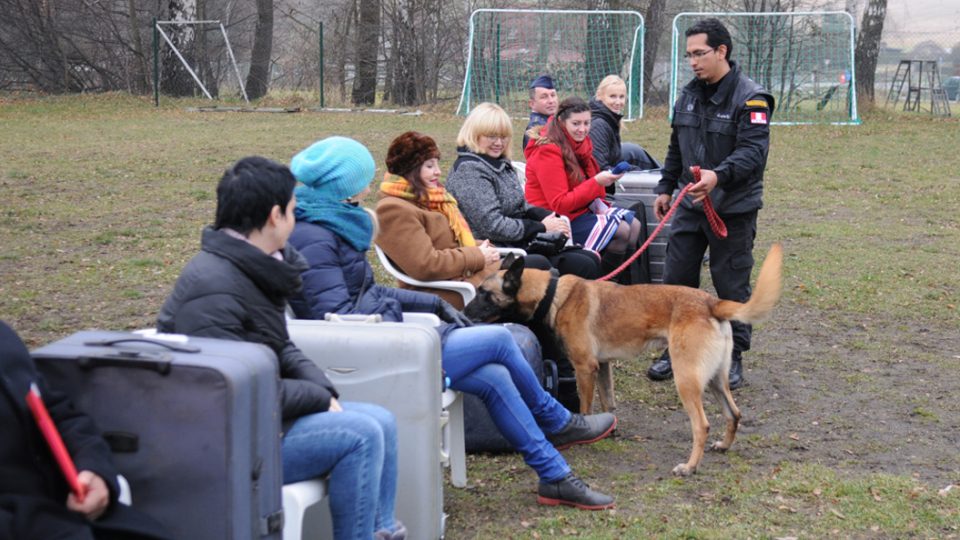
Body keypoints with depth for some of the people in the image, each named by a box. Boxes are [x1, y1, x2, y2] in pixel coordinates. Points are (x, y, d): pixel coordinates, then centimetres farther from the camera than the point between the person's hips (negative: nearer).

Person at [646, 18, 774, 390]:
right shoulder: (689, 95, 8)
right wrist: (665, 188, 15)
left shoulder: (750, 98, -14)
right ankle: (675, 350, 21)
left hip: (733, 210, -6)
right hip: (690, 206, 6)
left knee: (732, 286, 4)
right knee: (676, 280, 8)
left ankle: (733, 358, 17)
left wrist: (719, 176, -39)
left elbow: (753, 152, -25)